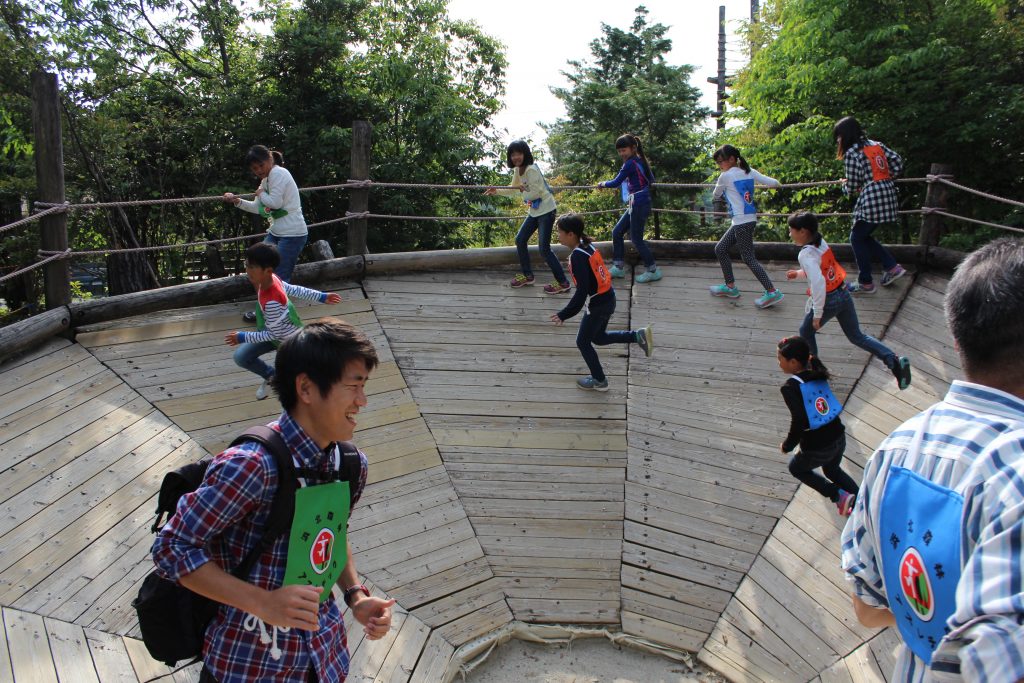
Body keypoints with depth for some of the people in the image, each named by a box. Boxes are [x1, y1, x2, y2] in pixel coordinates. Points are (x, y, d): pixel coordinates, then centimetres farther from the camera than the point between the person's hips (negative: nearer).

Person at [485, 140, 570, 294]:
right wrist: (497, 191, 3)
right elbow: (513, 190, 15)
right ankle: (528, 276, 27)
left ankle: (563, 283, -3)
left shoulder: (531, 169, -22)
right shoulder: (517, 170, 5)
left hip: (546, 210, -9)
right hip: (534, 211, 9)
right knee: (520, 240, 12)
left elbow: (535, 193, -23)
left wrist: (521, 190, -8)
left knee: (544, 248, -11)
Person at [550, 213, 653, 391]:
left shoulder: (577, 256, -24)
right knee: (598, 337, 25)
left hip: (598, 304, -9)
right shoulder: (587, 246, 3)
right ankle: (638, 336, 17)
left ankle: (599, 381, 23)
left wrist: (564, 315, -27)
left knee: (583, 342, 10)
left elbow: (582, 290, -28)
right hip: (607, 298, 9)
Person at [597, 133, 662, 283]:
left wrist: (603, 183, 5)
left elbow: (616, 182, -12)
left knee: (636, 238, -3)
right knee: (617, 232, 12)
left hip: (638, 205, -10)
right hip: (638, 204, 10)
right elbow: (651, 179, 20)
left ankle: (653, 271, 5)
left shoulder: (630, 163, -15)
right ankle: (618, 267, 17)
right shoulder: (640, 161, 12)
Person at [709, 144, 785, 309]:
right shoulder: (749, 171, 7)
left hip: (742, 222, -9)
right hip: (749, 219, 9)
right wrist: (776, 183, 27)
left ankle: (772, 292, -5)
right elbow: (773, 183, 4)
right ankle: (730, 286, 23)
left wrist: (724, 191, 28)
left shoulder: (726, 176, -10)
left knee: (748, 258, -4)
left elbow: (716, 195, 6)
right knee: (720, 249, 16)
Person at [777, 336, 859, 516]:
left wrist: (788, 445, -11)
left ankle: (838, 496, 15)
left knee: (796, 468, 26)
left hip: (817, 449, -7)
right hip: (838, 438, 7)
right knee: (832, 469, 36)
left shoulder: (790, 388, -21)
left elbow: (799, 422, -26)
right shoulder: (817, 375, -2)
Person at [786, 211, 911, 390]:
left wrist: (817, 314, -26)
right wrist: (799, 273, 16)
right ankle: (894, 361, 3)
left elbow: (818, 283, -33)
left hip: (828, 300, -8)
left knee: (806, 332, 18)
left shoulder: (805, 254, -23)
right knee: (856, 336, 16)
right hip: (843, 294, 8)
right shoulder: (821, 242, 3)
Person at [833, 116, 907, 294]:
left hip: (871, 199, -8)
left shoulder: (851, 153, -11)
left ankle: (866, 283, 11)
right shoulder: (876, 145, 12)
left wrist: (845, 186, 12)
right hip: (888, 197, 8)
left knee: (857, 238, 7)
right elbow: (898, 162, 10)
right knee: (864, 235, 21)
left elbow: (852, 185, -10)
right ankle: (892, 267, 16)